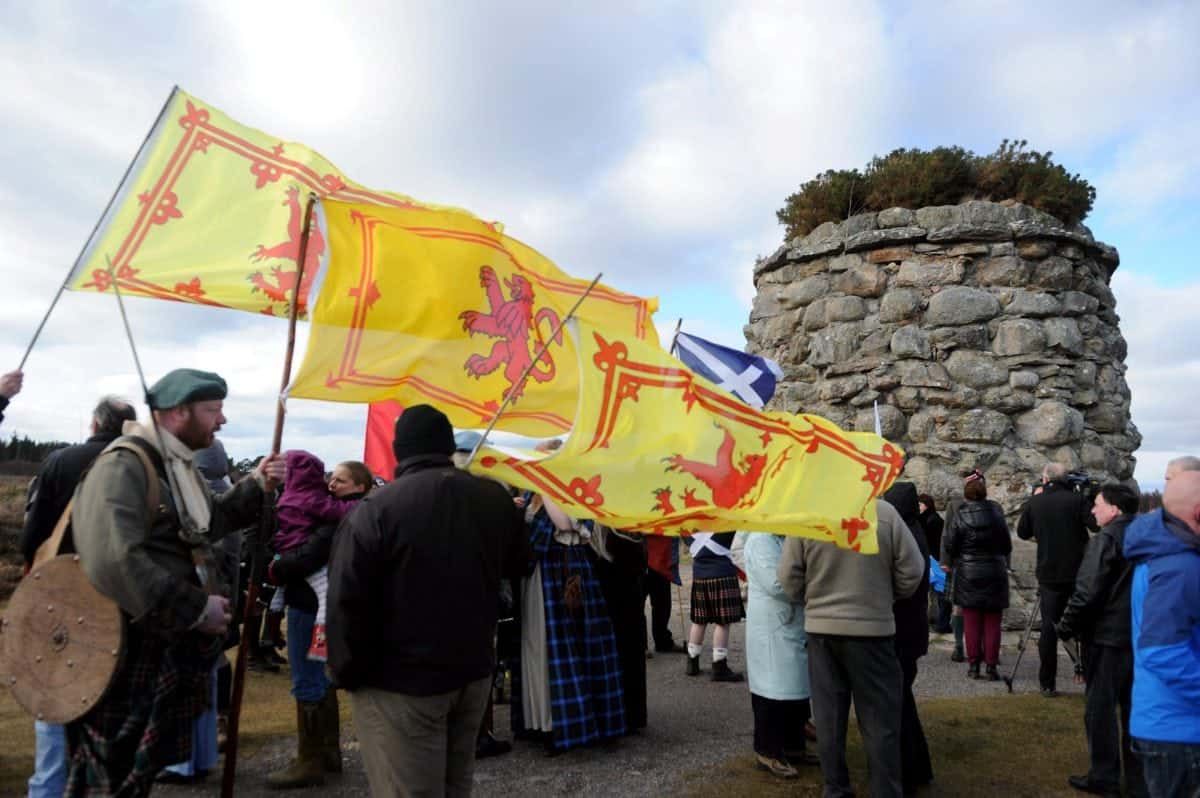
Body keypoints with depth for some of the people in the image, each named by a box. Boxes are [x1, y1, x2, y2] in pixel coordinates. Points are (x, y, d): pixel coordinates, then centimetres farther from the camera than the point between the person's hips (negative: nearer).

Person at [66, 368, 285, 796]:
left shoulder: (177, 465, 11)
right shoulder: (124, 466, -22)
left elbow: (206, 523, 24)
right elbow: (114, 561, -34)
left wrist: (256, 487, 8)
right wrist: (196, 609, -28)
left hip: (170, 647, 9)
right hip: (131, 651, -9)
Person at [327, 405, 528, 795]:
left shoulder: (375, 509, -17)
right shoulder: (496, 498, 0)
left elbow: (348, 602, -17)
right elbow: (515, 566, 15)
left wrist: (347, 673, -4)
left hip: (400, 683, -5)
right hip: (475, 672, 6)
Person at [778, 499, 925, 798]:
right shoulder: (884, 512, -11)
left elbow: (789, 576, -4)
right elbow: (912, 570, -5)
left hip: (820, 627, 2)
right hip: (872, 627, -2)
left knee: (828, 715, 12)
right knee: (879, 718, 10)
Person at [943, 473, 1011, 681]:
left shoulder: (959, 514, -7)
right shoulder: (996, 511, -3)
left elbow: (950, 544, -5)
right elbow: (1007, 544, 3)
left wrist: (949, 562, 16)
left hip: (968, 574, -1)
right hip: (995, 574, 1)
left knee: (971, 622, 7)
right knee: (992, 623, 6)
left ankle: (973, 666, 9)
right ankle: (992, 667, 6)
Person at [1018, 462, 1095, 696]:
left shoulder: (1034, 503, 1)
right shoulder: (1077, 499, -8)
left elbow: (1022, 532, 11)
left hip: (1049, 574, 1)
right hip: (1078, 572, -1)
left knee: (1049, 627, 5)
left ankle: (1048, 684, 6)